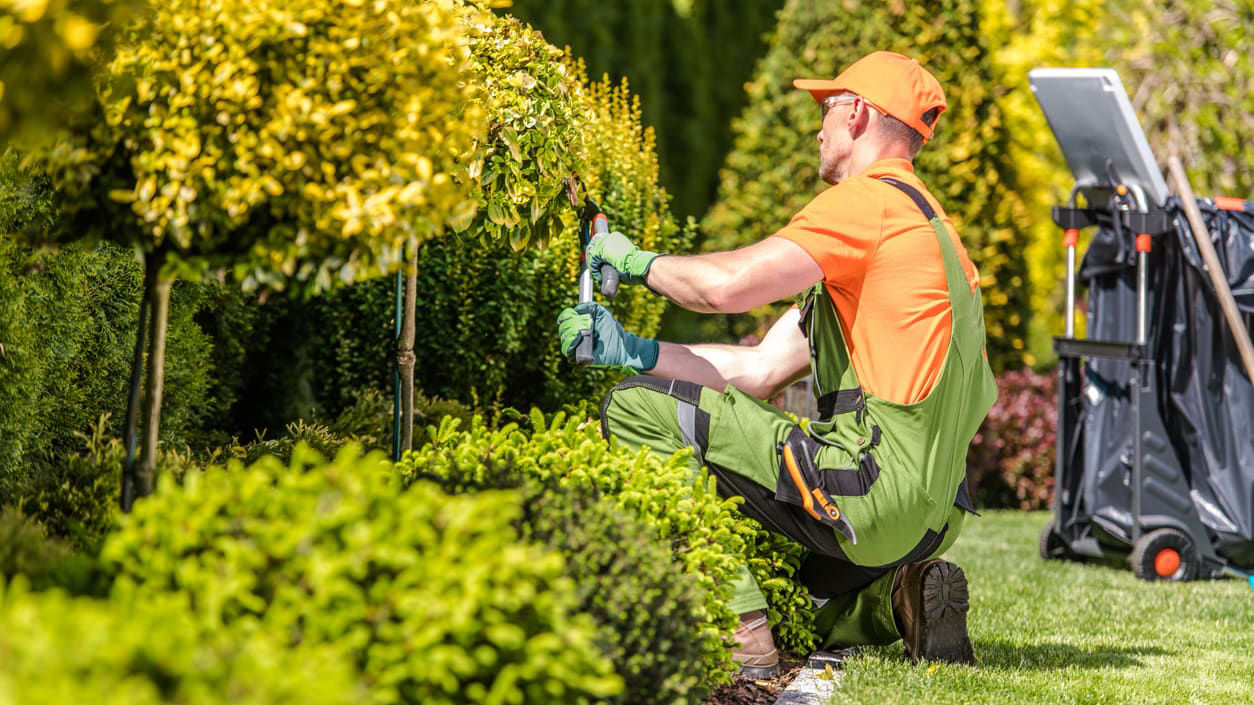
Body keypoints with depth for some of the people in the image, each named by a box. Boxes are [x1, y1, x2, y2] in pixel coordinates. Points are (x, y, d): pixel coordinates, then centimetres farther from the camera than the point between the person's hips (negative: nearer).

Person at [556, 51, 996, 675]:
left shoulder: (870, 200, -8)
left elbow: (727, 284, -19)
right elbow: (760, 371, 19)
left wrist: (637, 261, 1)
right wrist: (630, 351, 13)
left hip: (875, 485, -10)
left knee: (637, 409, -10)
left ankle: (742, 639, -16)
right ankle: (897, 599, 9)